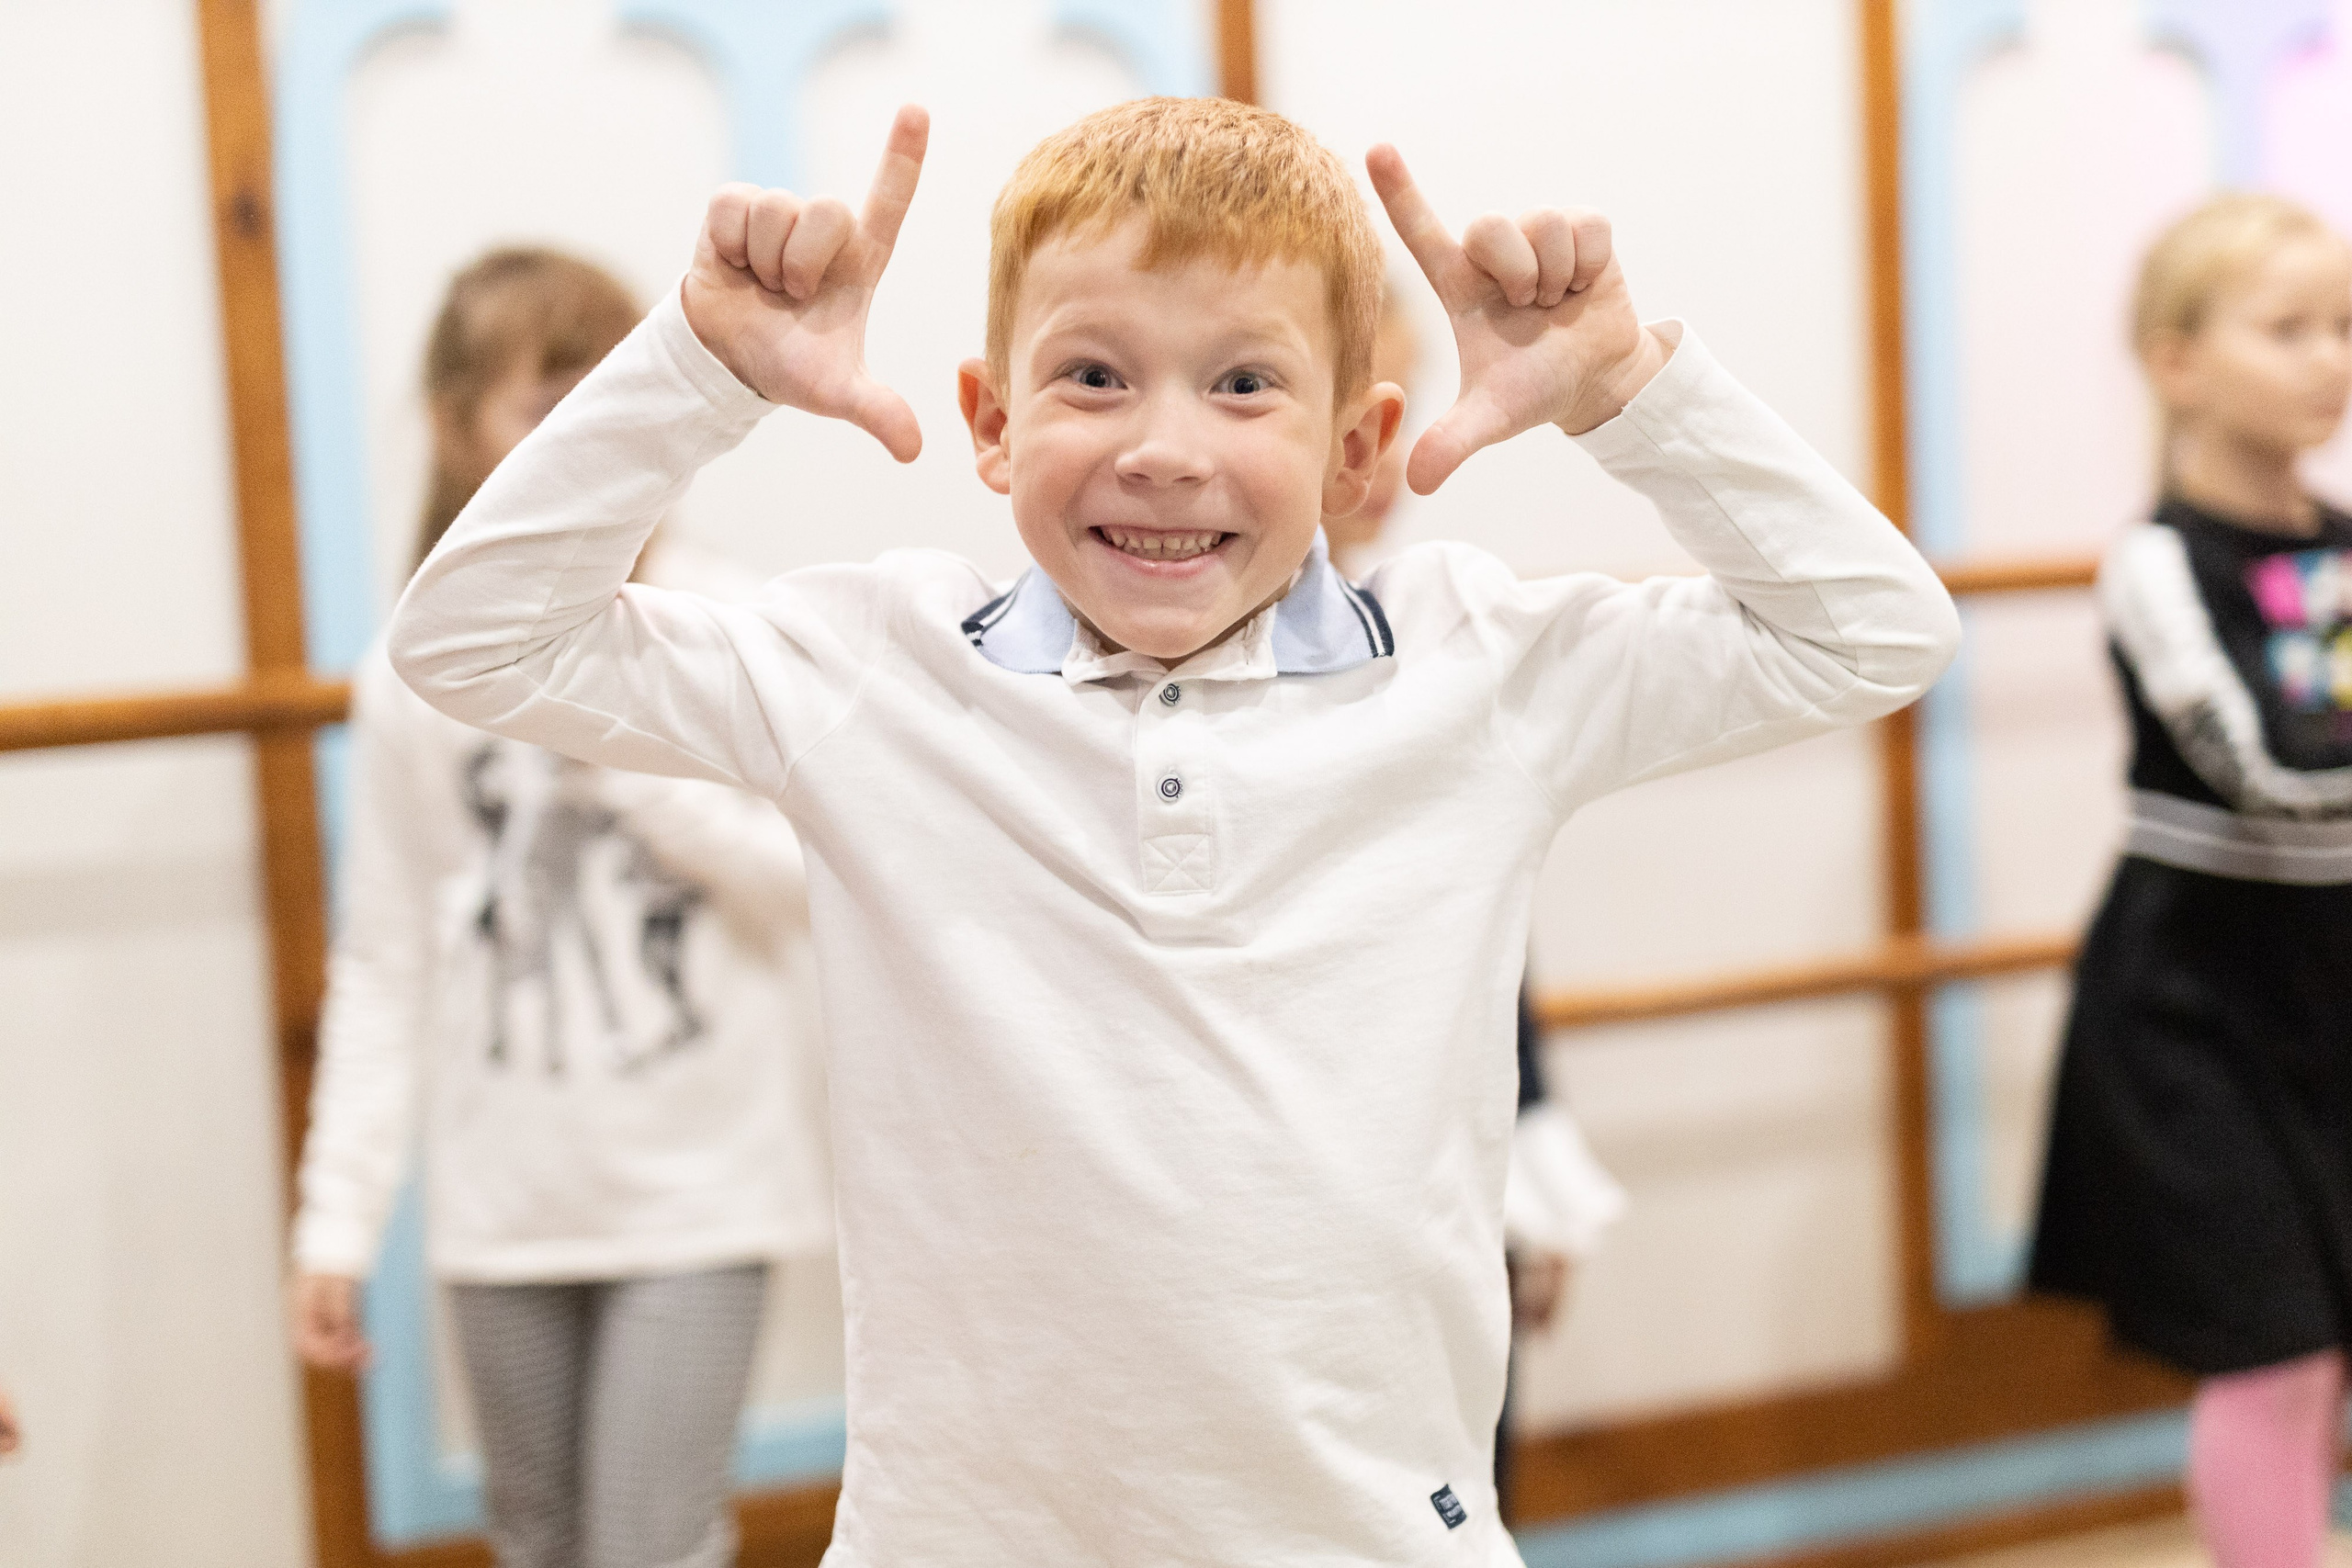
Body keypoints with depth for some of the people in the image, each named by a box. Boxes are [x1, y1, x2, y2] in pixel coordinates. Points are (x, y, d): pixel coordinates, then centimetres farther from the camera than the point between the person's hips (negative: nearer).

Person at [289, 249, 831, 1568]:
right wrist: (339, 1219, -1)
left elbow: (820, 880, -9)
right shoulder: (413, 679, -1)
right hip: (511, 1205, 3)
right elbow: (385, 968, 2)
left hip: (700, 1194, -3)